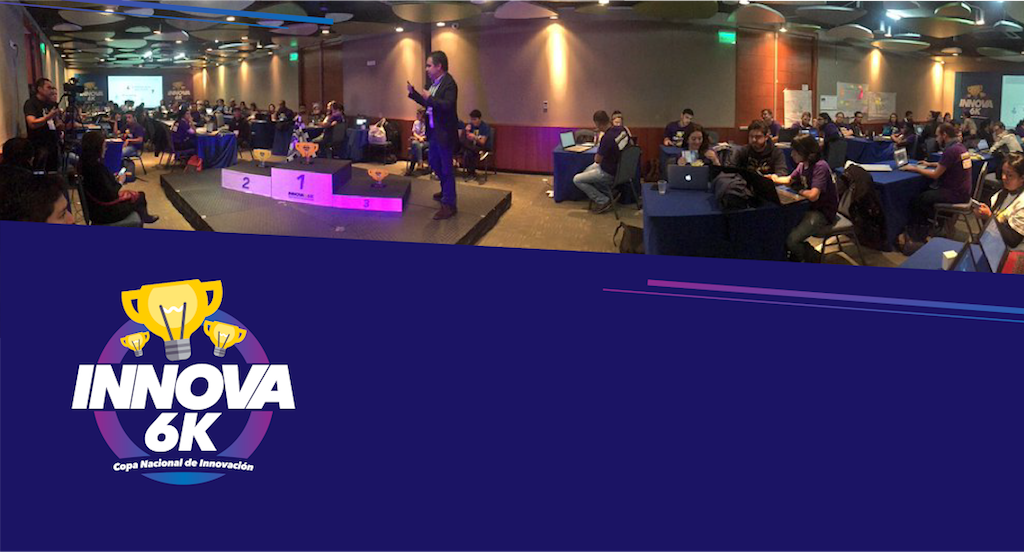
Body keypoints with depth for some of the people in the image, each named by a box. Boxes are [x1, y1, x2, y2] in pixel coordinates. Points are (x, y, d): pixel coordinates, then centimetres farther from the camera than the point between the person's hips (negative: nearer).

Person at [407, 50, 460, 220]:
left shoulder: (449, 83, -18)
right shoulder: (434, 83, 9)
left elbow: (448, 105, -31)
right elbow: (428, 103, 20)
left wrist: (429, 98, -26)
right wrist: (413, 92, 14)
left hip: (445, 133, -10)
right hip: (434, 131, 10)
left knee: (446, 168, -3)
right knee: (434, 163, 23)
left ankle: (449, 204, 4)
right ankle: (446, 191, 43)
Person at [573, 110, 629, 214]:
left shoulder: (607, 138, -32)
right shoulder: (621, 130, -8)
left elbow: (597, 160, -22)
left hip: (609, 174, -9)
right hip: (620, 166, 9)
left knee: (577, 180, 0)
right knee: (587, 171, 28)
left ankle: (603, 201, 2)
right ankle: (609, 195, 22)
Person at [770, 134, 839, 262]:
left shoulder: (820, 166, -22)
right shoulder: (803, 165, 4)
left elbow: (813, 195, -34)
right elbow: (789, 180, 24)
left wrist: (798, 189, -15)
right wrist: (775, 179, 3)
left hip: (823, 213, -9)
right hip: (810, 208, 9)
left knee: (791, 240, -22)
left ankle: (814, 258, 8)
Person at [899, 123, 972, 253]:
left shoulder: (950, 150, -20)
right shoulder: (960, 147, 9)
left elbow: (935, 175, -15)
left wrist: (914, 168, -6)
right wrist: (930, 164, 25)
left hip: (955, 195, -10)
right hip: (963, 192, 10)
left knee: (917, 201, -4)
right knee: (924, 195, 19)